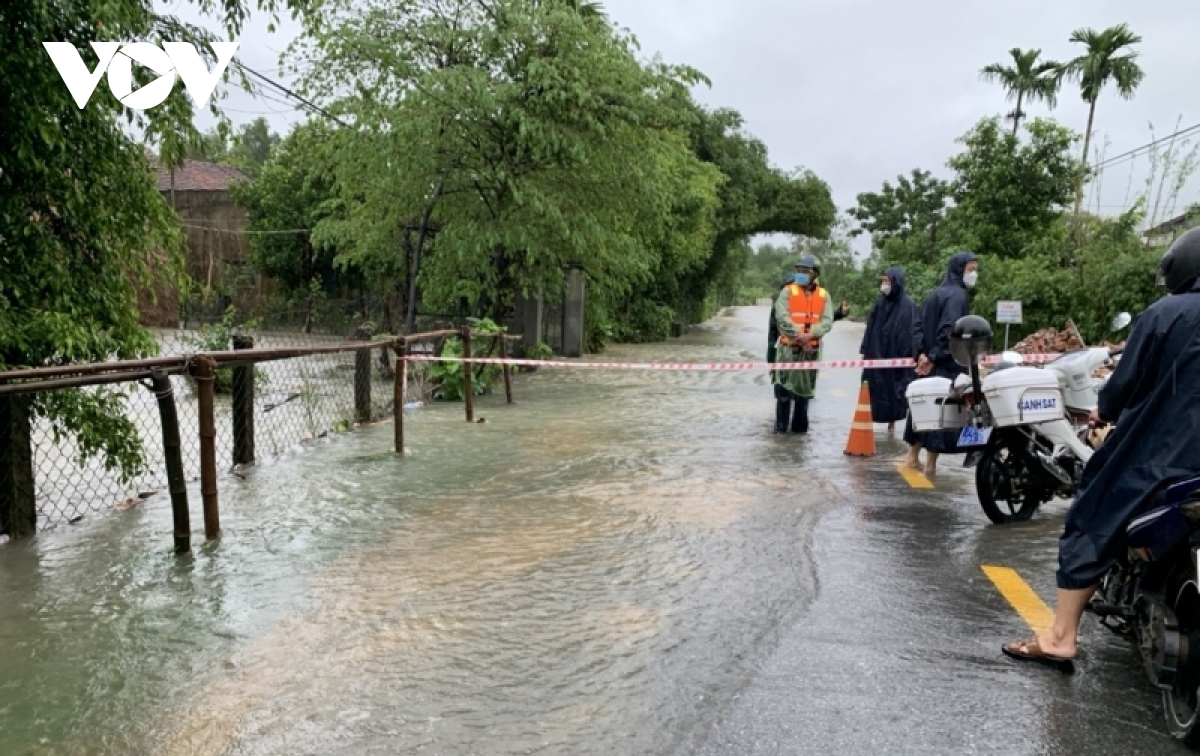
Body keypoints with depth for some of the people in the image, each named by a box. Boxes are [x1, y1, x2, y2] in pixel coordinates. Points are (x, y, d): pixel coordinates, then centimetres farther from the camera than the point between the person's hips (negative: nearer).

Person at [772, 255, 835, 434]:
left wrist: (810, 334, -20)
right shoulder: (788, 291, -2)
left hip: (811, 348, 3)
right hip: (789, 347, -2)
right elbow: (781, 317, -13)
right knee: (784, 387, -2)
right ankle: (780, 426, 6)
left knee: (805, 387, 10)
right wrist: (798, 335, -19)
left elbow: (827, 322, -4)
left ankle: (800, 426, 20)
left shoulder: (823, 295, 5)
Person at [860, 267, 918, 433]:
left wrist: (907, 356, -14)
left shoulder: (907, 304, -7)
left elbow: (910, 332, -10)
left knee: (894, 388, 5)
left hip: (896, 355, -4)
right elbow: (871, 327, 11)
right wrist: (865, 350, 8)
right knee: (873, 388, 2)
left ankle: (892, 421, 18)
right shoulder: (880, 302, 8)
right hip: (876, 353, 4)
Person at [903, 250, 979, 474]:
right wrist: (934, 357, -17)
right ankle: (930, 463, 2)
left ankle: (913, 455, 21)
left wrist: (921, 353, -2)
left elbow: (917, 325, 7)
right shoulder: (958, 294, -12)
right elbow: (948, 330, -23)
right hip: (948, 364, -8)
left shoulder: (936, 293, 14)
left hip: (928, 363, 8)